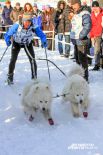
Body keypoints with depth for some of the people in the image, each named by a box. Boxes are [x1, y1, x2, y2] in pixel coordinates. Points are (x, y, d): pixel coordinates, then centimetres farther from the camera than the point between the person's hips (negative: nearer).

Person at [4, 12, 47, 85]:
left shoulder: (33, 27, -28)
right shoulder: (17, 26, -32)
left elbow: (41, 34, -25)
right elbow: (8, 35, -26)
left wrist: (44, 41, -43)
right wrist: (8, 41, -45)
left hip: (28, 43, 1)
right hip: (16, 43, -1)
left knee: (32, 59, -7)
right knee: (13, 59, -13)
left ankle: (34, 77, 10)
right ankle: (10, 77, 3)